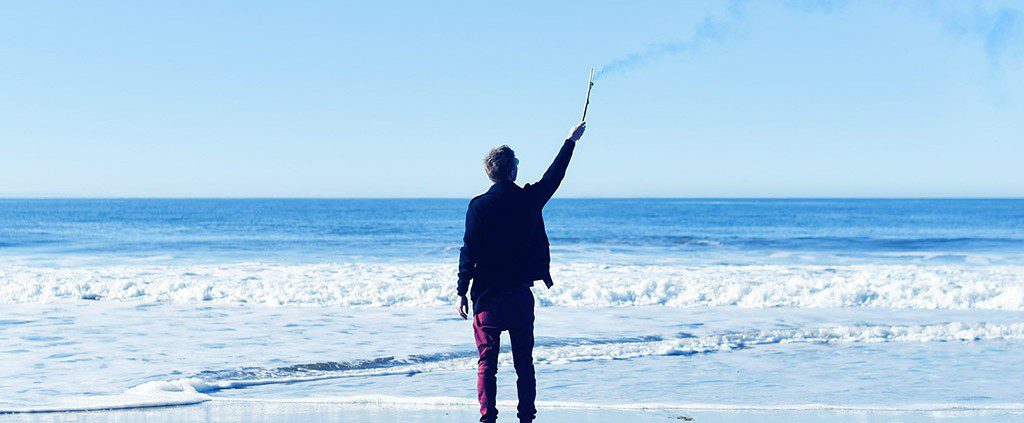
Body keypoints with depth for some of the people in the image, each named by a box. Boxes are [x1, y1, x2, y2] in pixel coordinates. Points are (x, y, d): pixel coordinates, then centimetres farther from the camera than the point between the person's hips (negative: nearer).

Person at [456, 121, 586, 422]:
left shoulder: (479, 206, -9)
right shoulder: (529, 199, -1)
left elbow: (469, 252, -11)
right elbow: (554, 176, 17)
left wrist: (462, 292, -5)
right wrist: (571, 141, 31)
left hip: (488, 295, -2)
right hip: (521, 293, 2)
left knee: (487, 361, 1)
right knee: (524, 361, 10)